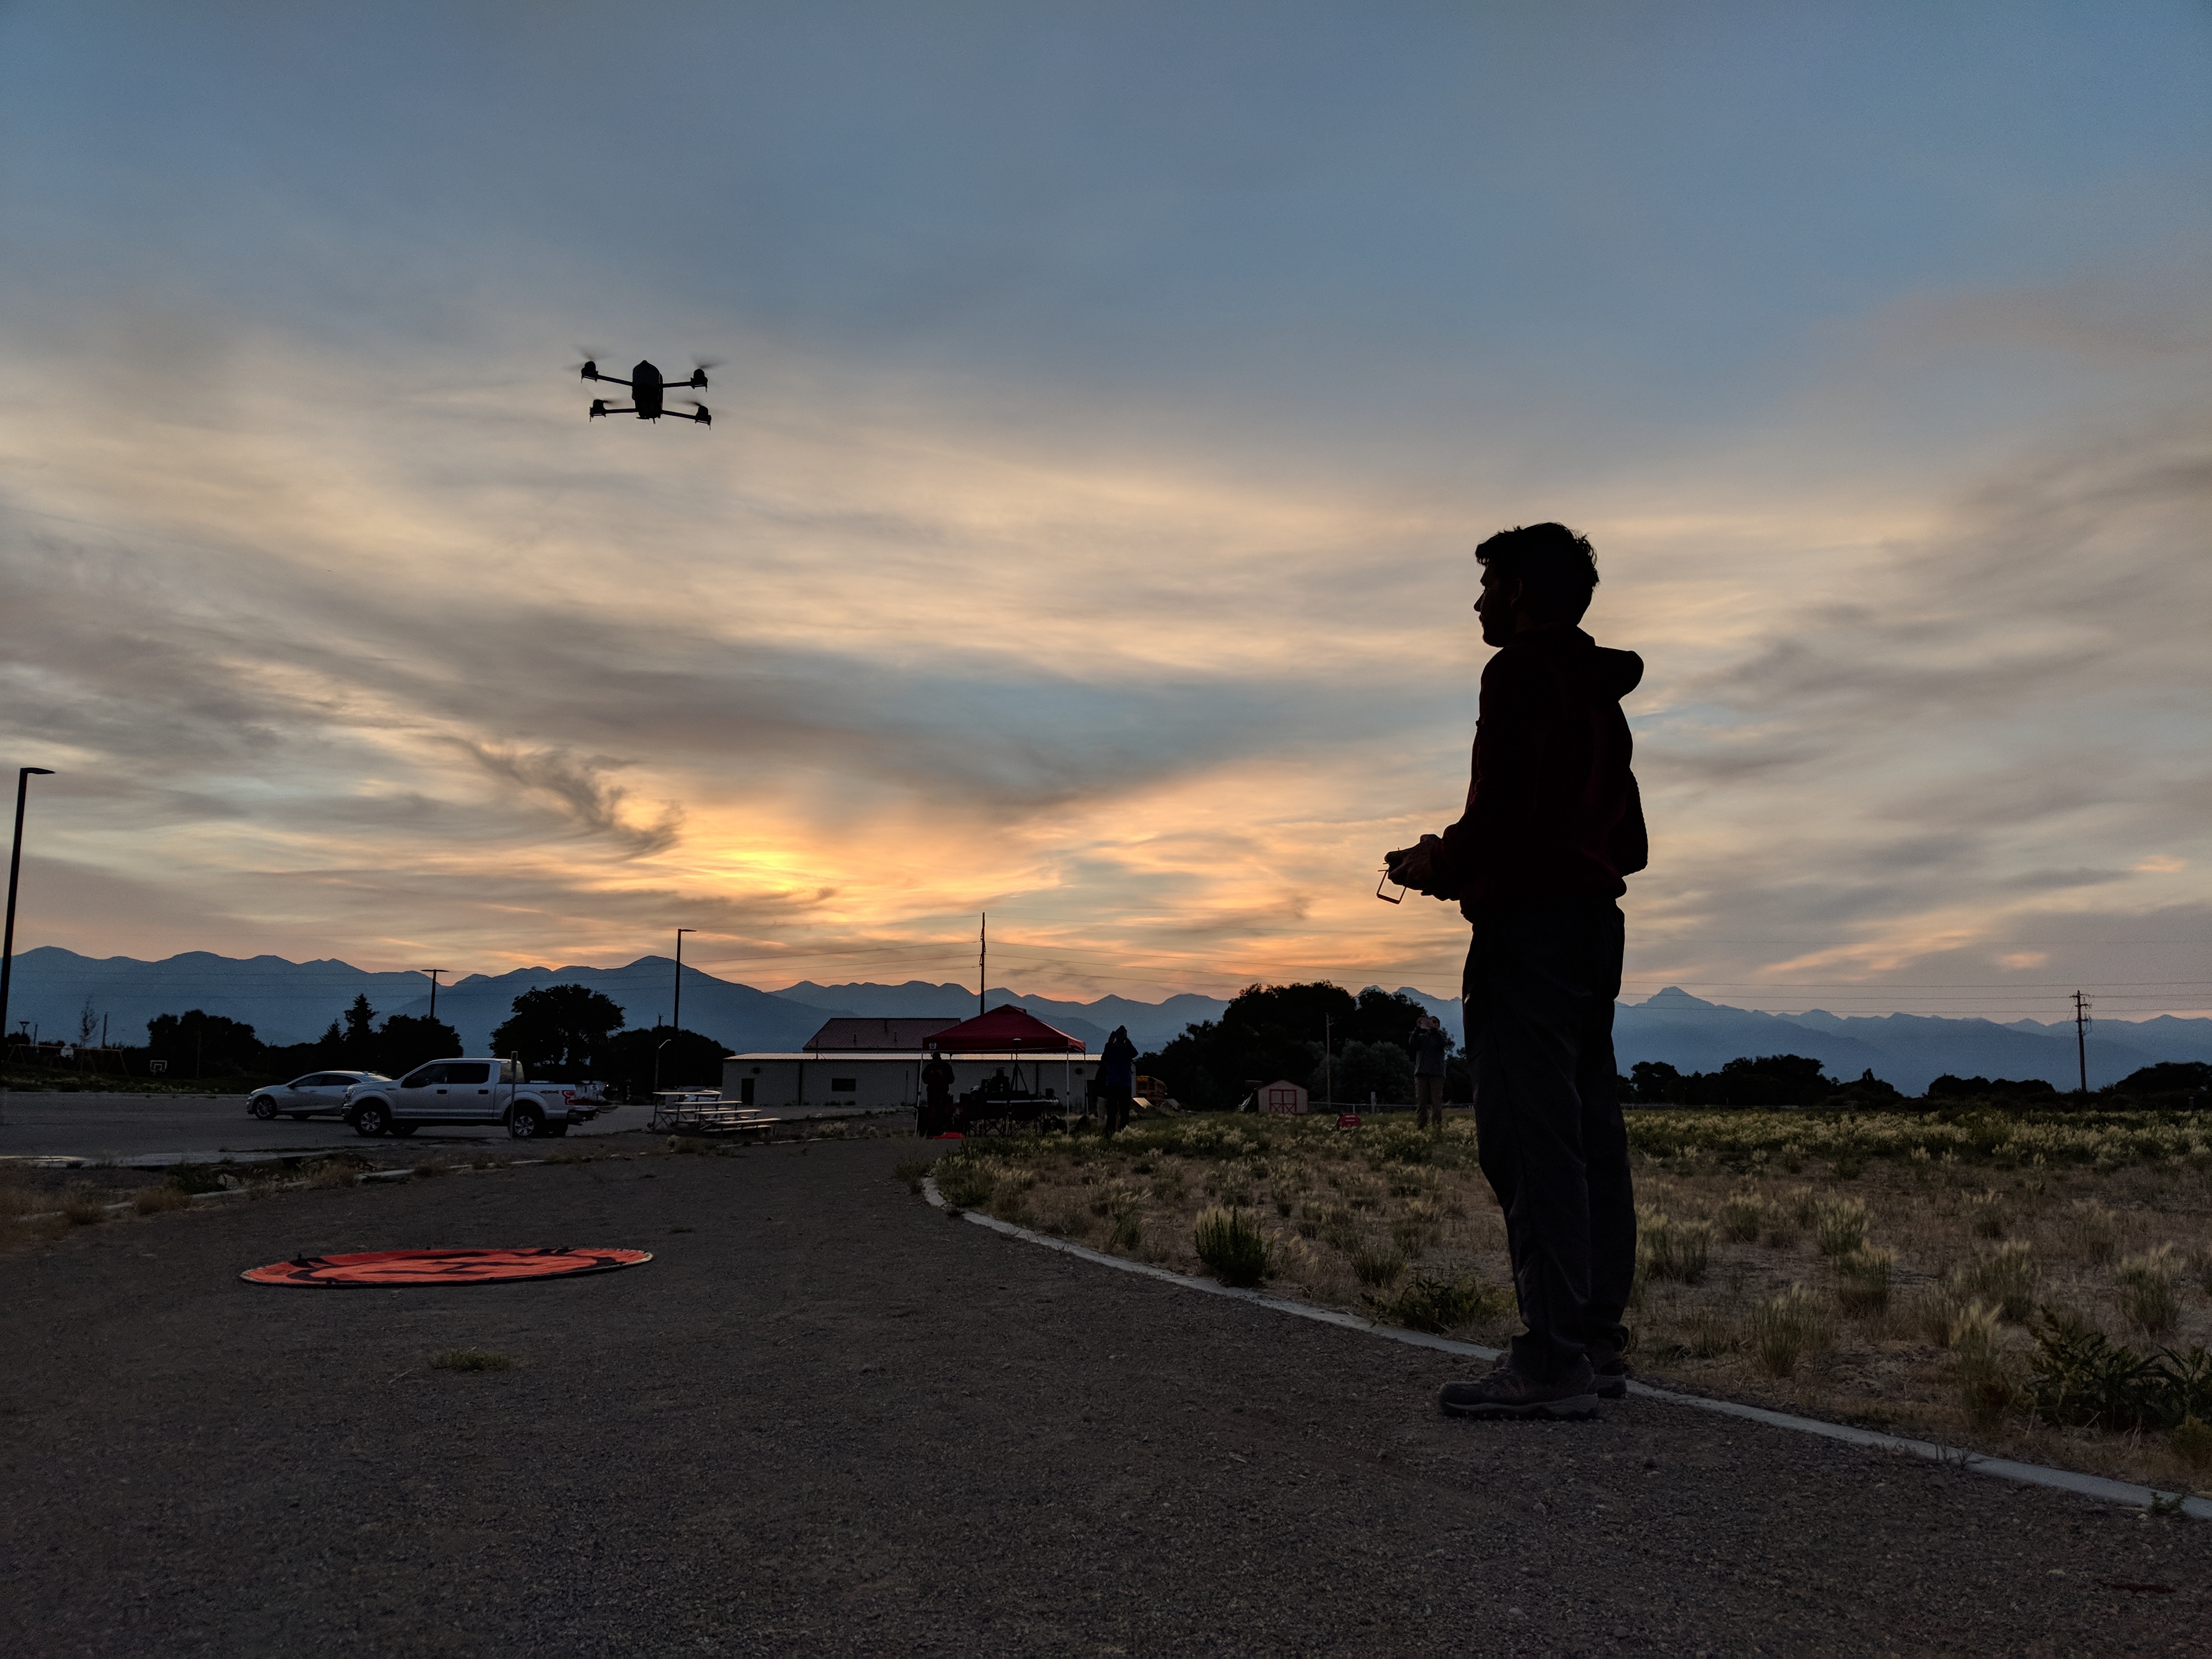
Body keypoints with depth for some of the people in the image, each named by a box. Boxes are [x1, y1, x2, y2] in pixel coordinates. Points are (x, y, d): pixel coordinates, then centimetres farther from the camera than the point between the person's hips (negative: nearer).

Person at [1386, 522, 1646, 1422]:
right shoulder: (1602, 693, 23)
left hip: (1530, 925, -10)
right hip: (1596, 919, 10)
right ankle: (1598, 1344, 12)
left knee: (1530, 1137, -11)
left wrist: (1436, 865, -1)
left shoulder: (1520, 671, -5)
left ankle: (1551, 1362, -12)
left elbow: (1500, 807, -19)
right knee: (1589, 1136, 9)